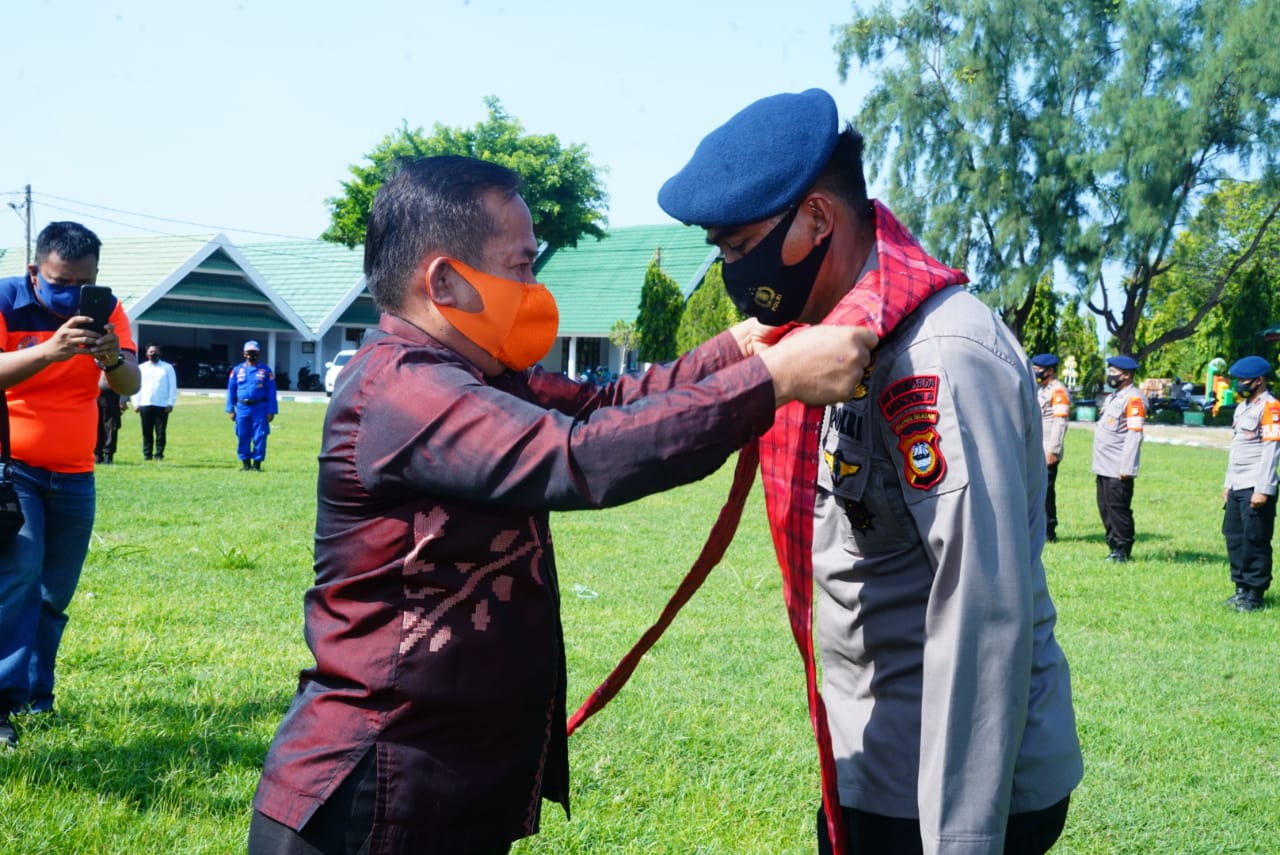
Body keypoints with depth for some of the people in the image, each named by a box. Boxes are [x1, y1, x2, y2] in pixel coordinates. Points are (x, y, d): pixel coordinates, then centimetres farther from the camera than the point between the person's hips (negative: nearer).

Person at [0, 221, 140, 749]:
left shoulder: (106, 310, 0)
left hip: (73, 476, 4)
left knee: (54, 595, 5)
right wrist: (49, 350, -40)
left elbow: (130, 386, -10)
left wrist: (113, 360, -33)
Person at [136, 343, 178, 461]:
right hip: (145, 405, 2)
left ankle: (159, 454, 3)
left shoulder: (167, 368, 6)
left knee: (161, 432, -1)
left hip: (162, 405, -2)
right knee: (147, 432, 3)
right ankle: (147, 454, 8)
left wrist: (170, 403, -5)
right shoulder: (141, 368, 12)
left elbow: (172, 386, 3)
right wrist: (136, 403, 1)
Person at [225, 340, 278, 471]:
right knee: (242, 436, 4)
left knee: (260, 436, -3)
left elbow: (271, 392, 3)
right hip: (242, 407, 2)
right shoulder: (237, 370, 9)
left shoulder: (266, 371, 4)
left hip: (260, 408, -2)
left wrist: (271, 411, -3)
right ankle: (245, 462, 15)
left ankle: (257, 463, 5)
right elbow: (231, 390, 11)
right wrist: (231, 409, 4)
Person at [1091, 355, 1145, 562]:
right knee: (1105, 508, 13)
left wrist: (1126, 468, -21)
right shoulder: (1113, 396, 19)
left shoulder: (1133, 399, -12)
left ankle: (1123, 551, 1)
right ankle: (1114, 547, 21)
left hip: (1119, 470, -10)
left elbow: (1135, 436, -18)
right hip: (1103, 467, 10)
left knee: (1118, 508, -6)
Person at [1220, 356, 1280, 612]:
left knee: (1255, 540, -5)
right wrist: (1228, 483, 21)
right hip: (1237, 487, 9)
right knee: (1234, 536, 12)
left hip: (1256, 489, -9)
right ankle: (1241, 588, 23)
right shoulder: (1242, 407, 17)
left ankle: (1254, 595, 1)